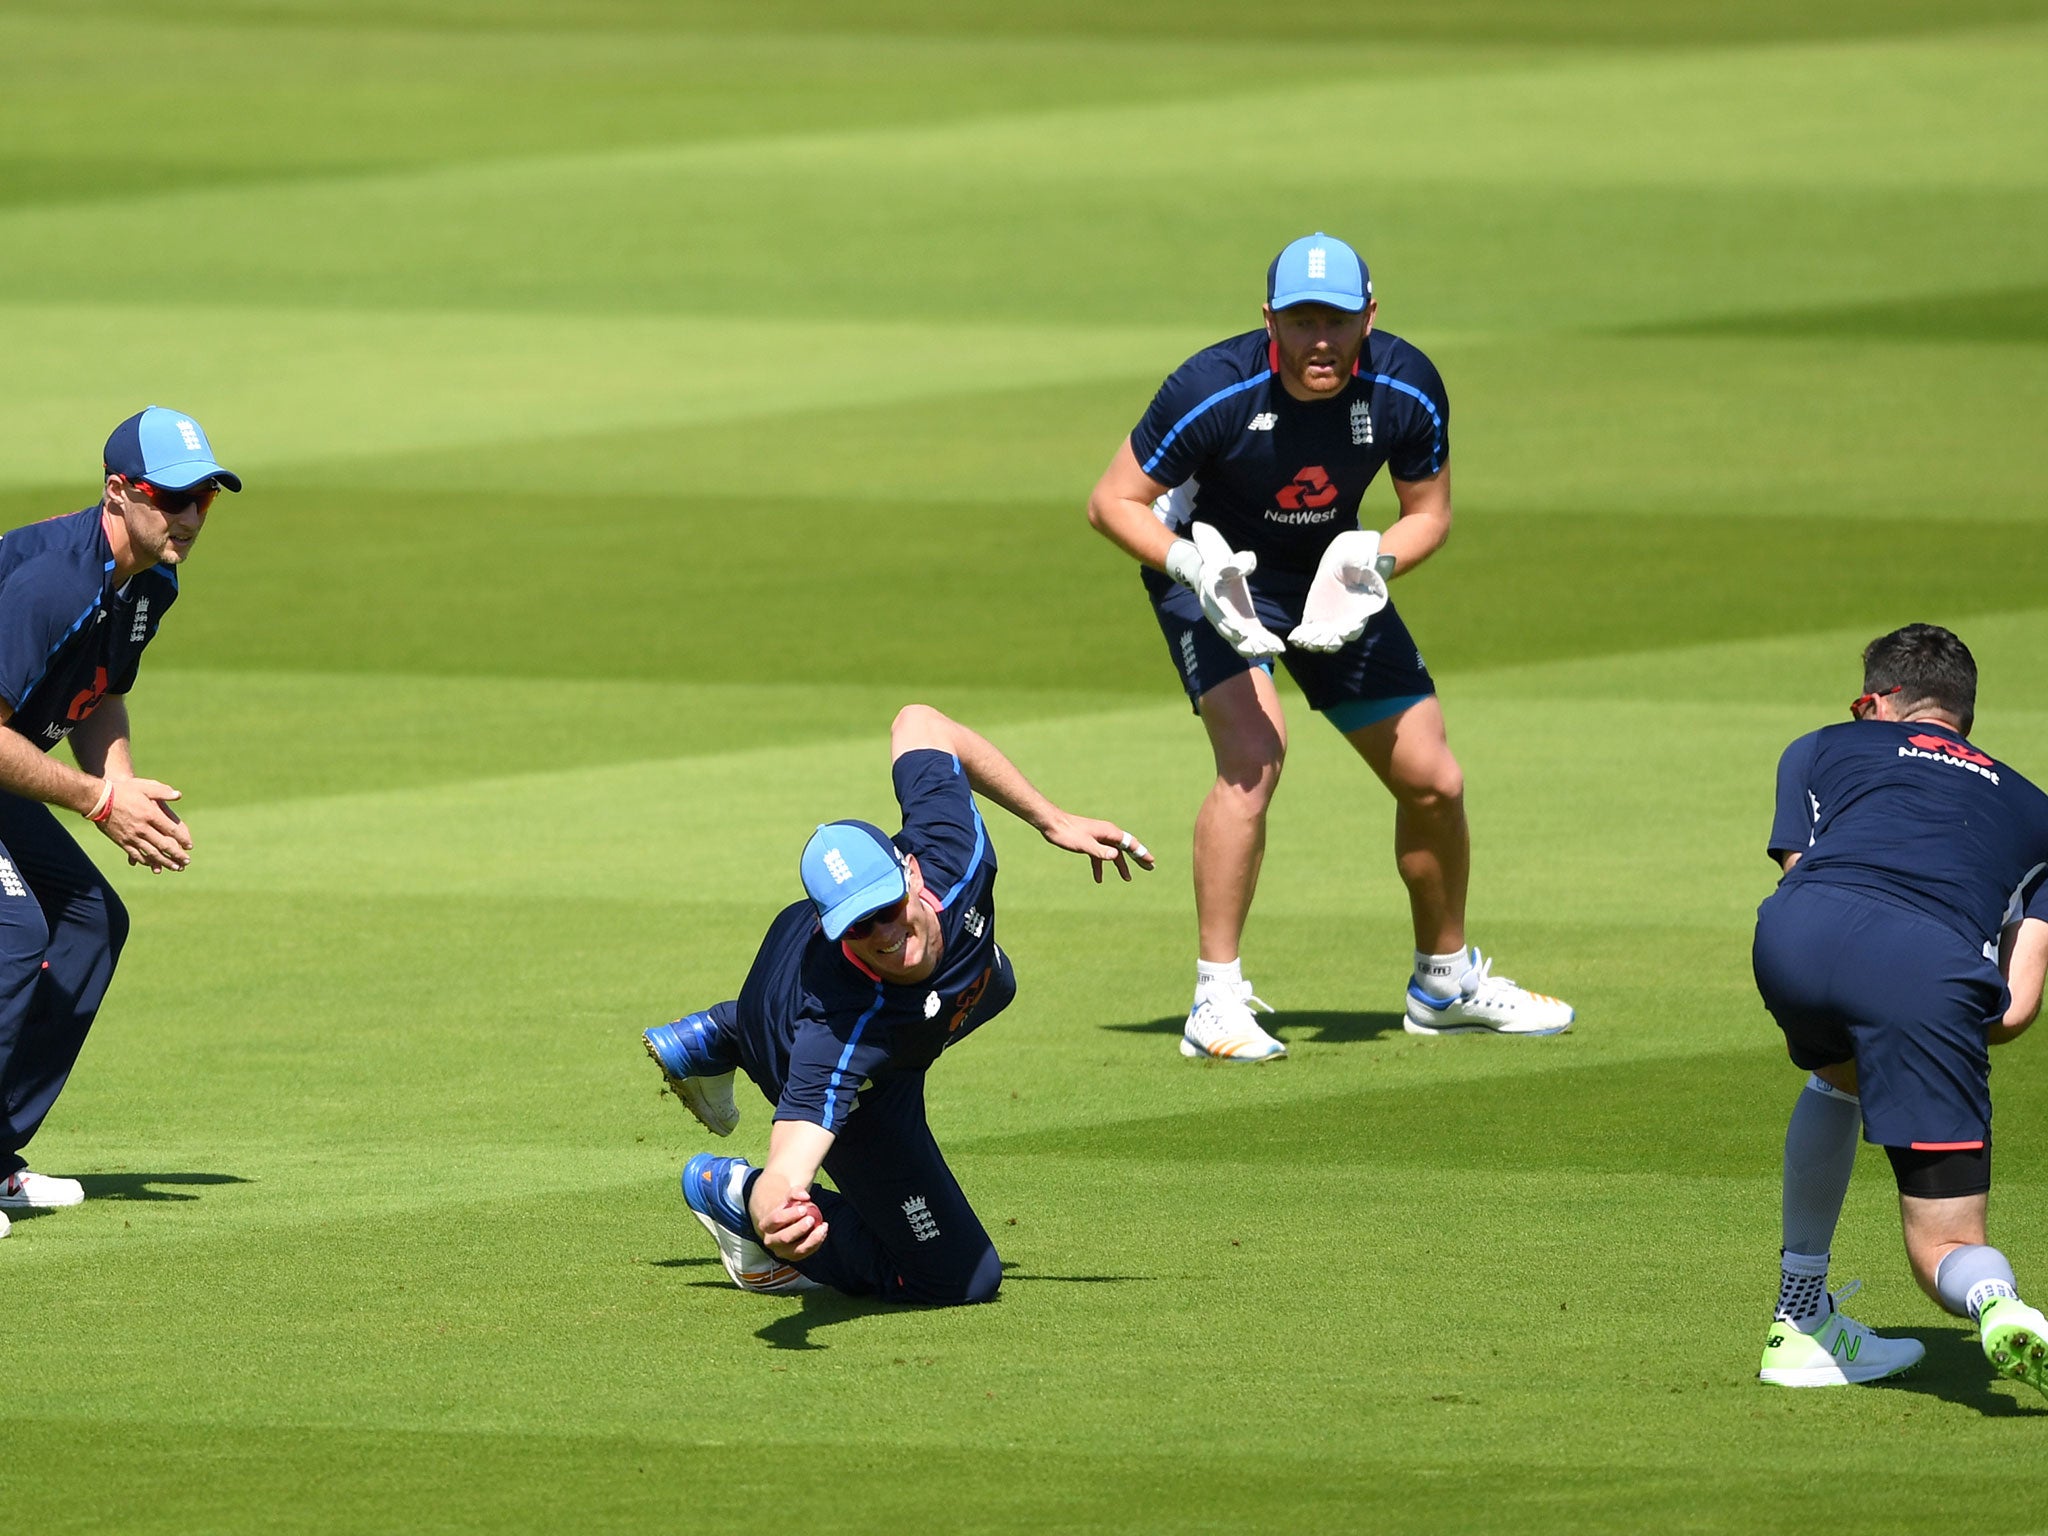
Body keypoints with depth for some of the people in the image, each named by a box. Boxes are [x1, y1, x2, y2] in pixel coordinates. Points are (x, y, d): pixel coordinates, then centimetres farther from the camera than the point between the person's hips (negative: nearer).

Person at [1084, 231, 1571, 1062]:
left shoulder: (1407, 388, -21)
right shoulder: (1213, 392, -31)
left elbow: (1428, 512, -5)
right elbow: (1113, 501, -20)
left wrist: (1371, 565, -25)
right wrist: (1192, 567, -37)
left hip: (1332, 575, 4)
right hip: (1218, 569, -4)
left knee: (1432, 780, 5)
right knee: (1253, 752, -28)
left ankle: (1446, 984, 29)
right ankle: (1216, 1001, -22)